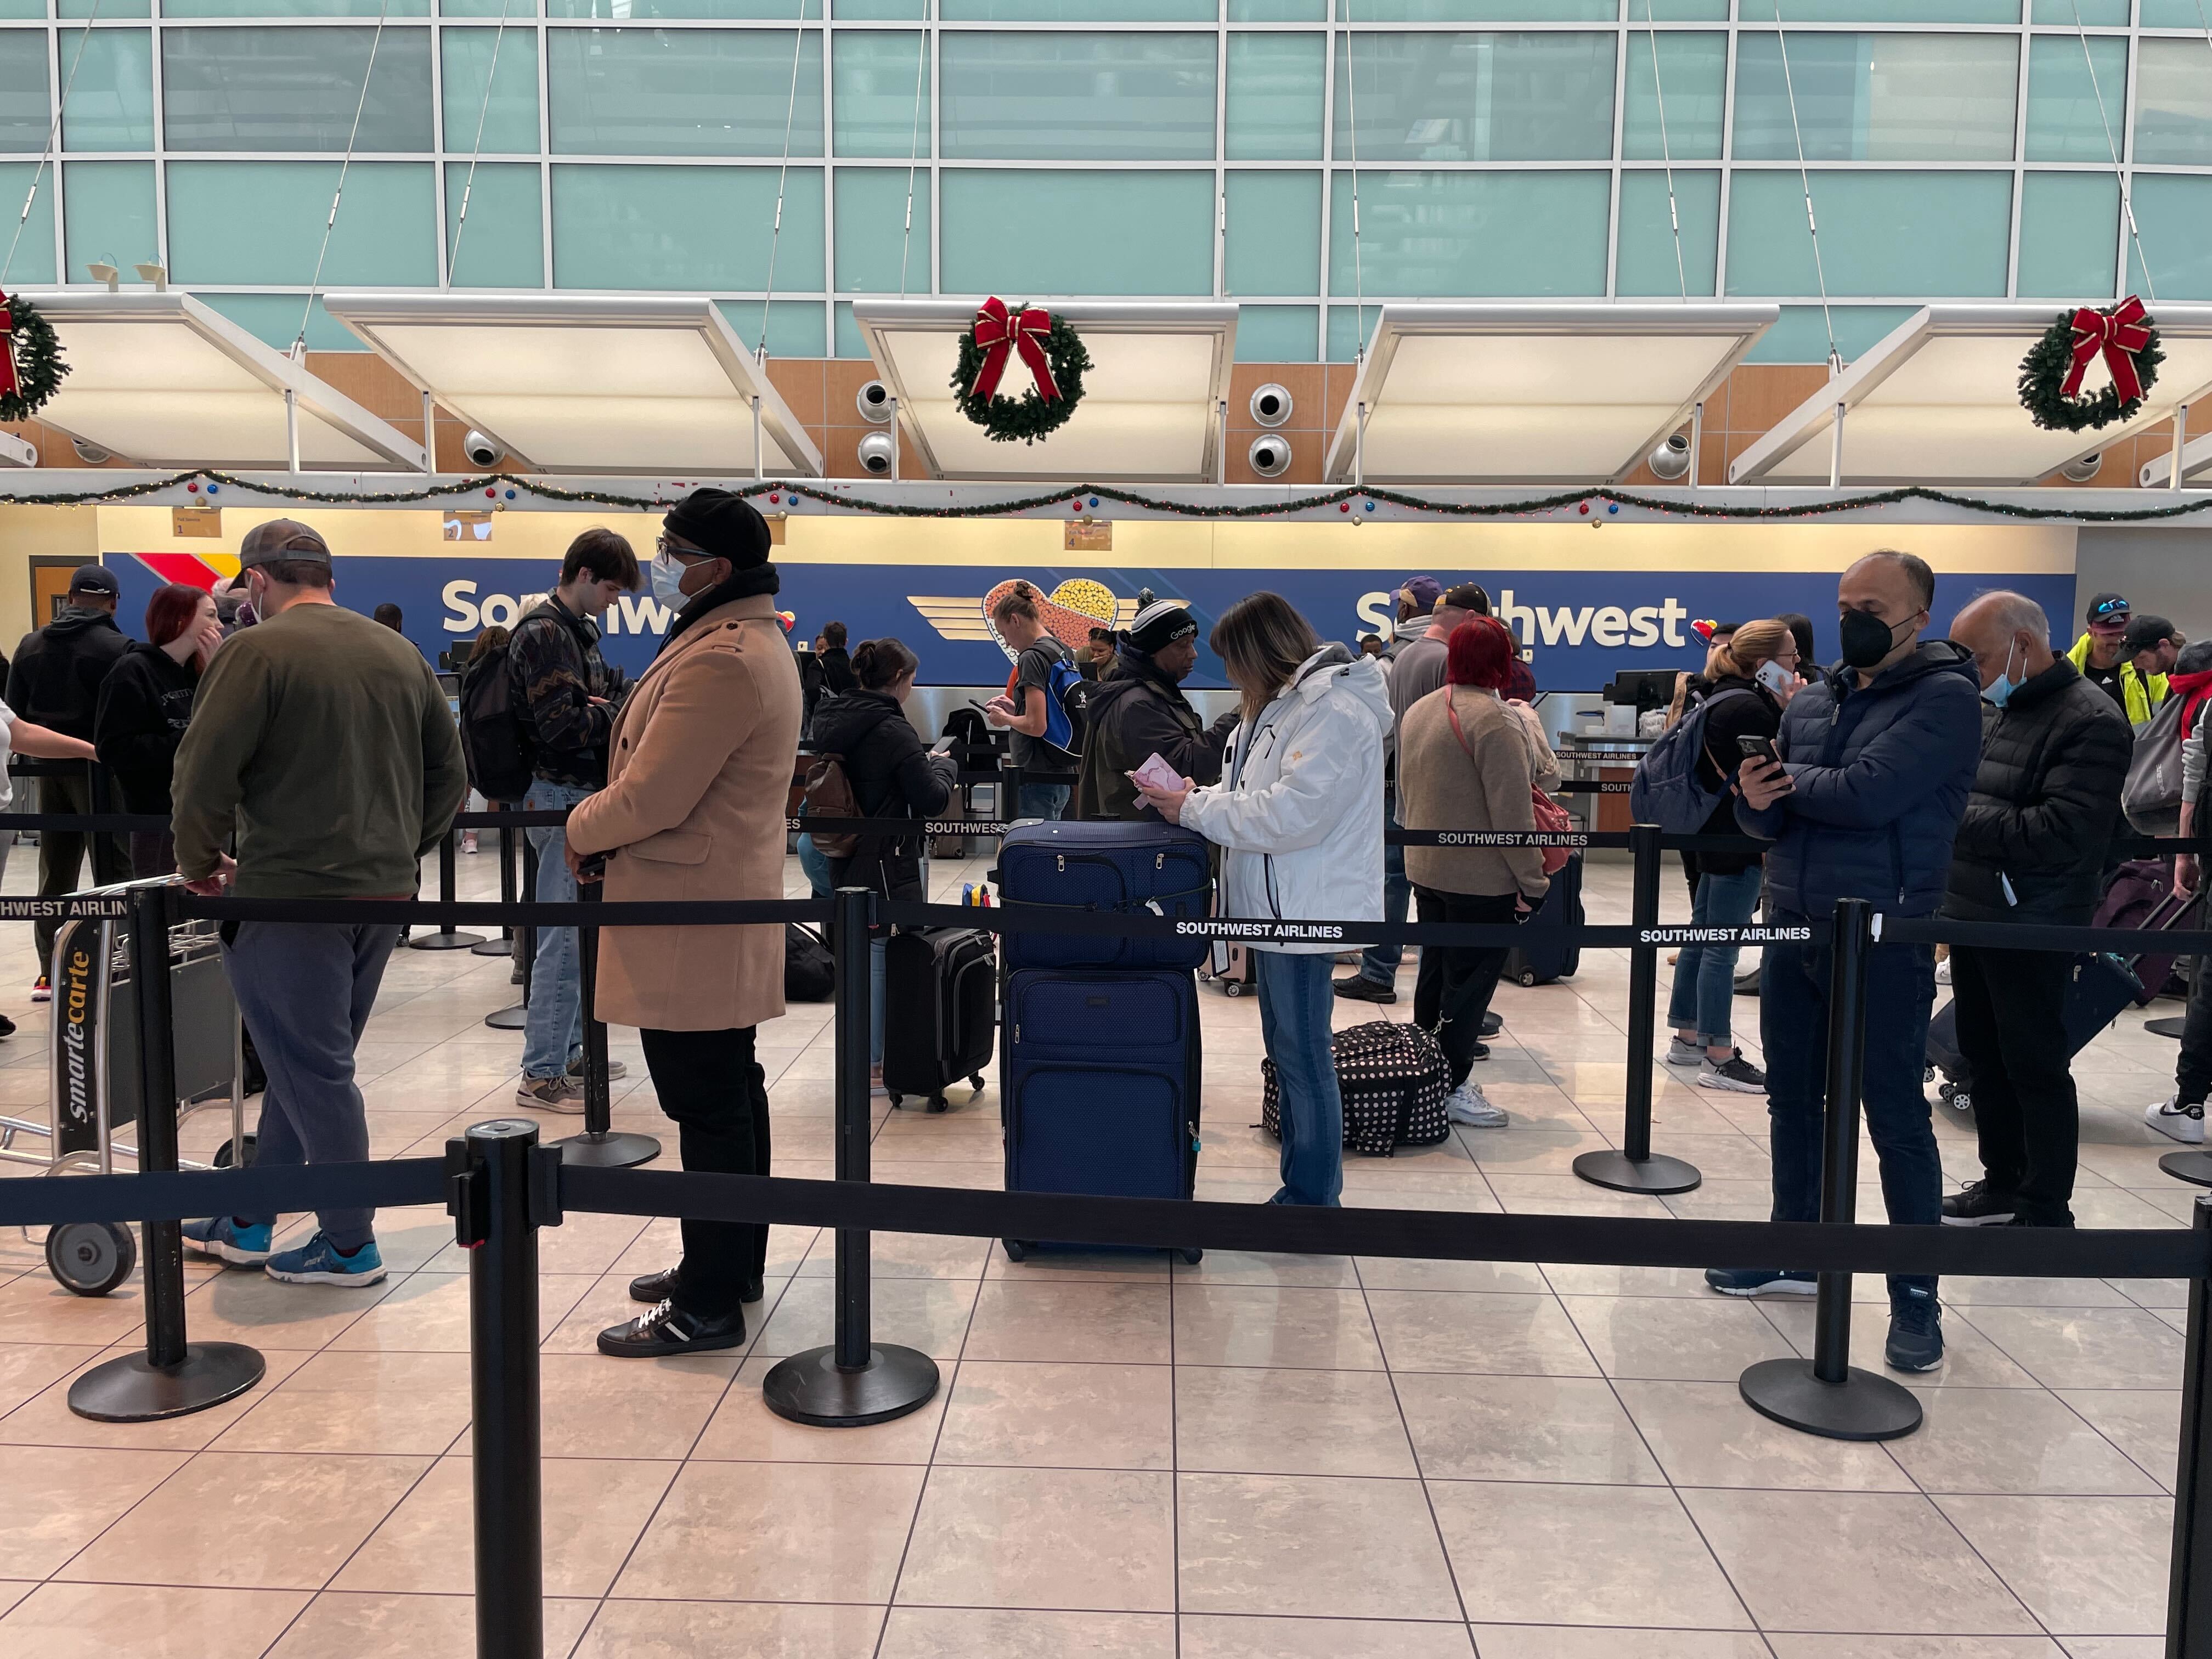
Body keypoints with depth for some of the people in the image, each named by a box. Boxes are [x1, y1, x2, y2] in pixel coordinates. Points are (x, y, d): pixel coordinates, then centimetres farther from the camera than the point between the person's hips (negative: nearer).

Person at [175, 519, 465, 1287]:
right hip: (385, 893, 7)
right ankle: (248, 1223, 30)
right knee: (307, 1062, 17)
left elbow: (203, 775, -14)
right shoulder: (400, 654, 10)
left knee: (312, 1071, 4)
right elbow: (450, 772, 13)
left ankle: (350, 1246, 13)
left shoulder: (255, 652, -10)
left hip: (290, 892, -7)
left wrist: (201, 864, 2)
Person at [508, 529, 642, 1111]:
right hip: (561, 795, -10)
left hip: (580, 793, 10)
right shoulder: (545, 633, -14)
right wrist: (619, 714, -10)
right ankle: (541, 1075, -1)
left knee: (578, 933, 16)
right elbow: (560, 726, -22)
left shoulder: (577, 629, 16)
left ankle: (568, 1050, 27)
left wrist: (611, 711, 4)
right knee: (565, 939, -7)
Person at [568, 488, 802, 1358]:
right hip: (723, 906, 11)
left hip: (691, 923, -11)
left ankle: (708, 1307, 7)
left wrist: (580, 830, -3)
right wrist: (602, 828, 8)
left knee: (707, 1108, -3)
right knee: (728, 1095, 18)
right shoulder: (752, 640, 15)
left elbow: (649, 799, -21)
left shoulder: (719, 658, -21)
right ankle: (732, 1264, 32)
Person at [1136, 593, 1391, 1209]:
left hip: (1302, 913, -10)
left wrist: (1195, 809, -17)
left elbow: (1290, 814, -25)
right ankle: (1304, 1186, 30)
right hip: (1278, 907, 10)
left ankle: (1313, 1196, 12)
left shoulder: (1335, 709, -18)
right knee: (1288, 1051, 17)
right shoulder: (1285, 702, 15)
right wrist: (1194, 798, 0)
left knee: (1303, 1057, -1)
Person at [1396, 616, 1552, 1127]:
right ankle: (1451, 1086, 7)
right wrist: (1532, 881, -14)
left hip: (1425, 869, 8)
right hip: (1482, 879, -8)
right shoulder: (1495, 720, -19)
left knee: (1435, 972, 17)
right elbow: (1512, 813, -20)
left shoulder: (1418, 712, 8)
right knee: (1471, 980, 1)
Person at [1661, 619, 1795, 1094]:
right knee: (1723, 947, -7)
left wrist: (1782, 711, 9)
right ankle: (1718, 1059, -3)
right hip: (1736, 840, -11)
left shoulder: (1725, 697, 13)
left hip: (1713, 834, 11)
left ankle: (1687, 1038, 25)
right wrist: (1785, 710, -16)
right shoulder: (1750, 708, -18)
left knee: (1702, 935, 16)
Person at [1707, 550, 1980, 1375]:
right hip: (1795, 929, 7)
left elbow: (1868, 794, -24)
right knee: (1792, 1100, 15)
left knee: (1896, 1119, 1)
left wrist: (1788, 780, -7)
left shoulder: (1944, 697, -10)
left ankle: (1916, 1295, 14)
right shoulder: (1813, 699, 10)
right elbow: (1768, 821, 9)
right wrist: (1757, 800, -15)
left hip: (1884, 941, -7)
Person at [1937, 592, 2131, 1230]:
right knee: (1984, 1058, 15)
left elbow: (2062, 836, -24)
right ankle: (2003, 1184, 29)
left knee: (2036, 1069, 1)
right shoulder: (2000, 712, 13)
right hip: (1973, 915, 8)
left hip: (2032, 929, -8)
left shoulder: (2091, 722, -14)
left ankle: (2047, 1215, 13)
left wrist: (1957, 816, -21)